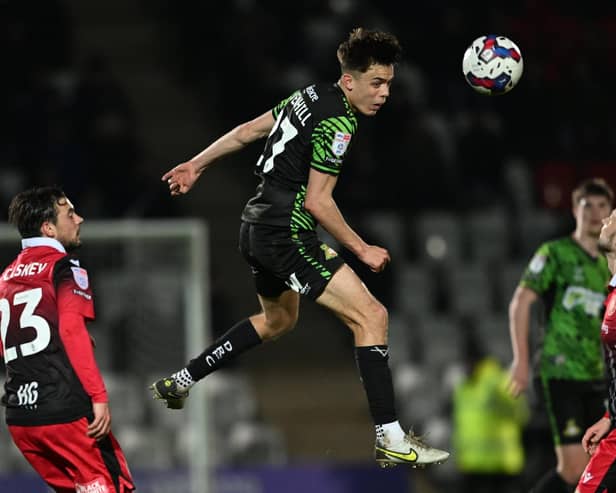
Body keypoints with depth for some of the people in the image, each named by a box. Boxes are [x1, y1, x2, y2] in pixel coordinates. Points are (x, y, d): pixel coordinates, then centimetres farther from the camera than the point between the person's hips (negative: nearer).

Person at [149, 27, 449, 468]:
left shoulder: (311, 97, 9)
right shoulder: (338, 122, -18)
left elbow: (246, 131, 18)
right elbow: (316, 200, -19)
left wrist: (196, 164, 29)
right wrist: (362, 250, -11)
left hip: (259, 228, 10)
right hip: (287, 232, -10)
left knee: (279, 319, 33)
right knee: (371, 315, -14)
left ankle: (180, 381, 37)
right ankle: (390, 439, -20)